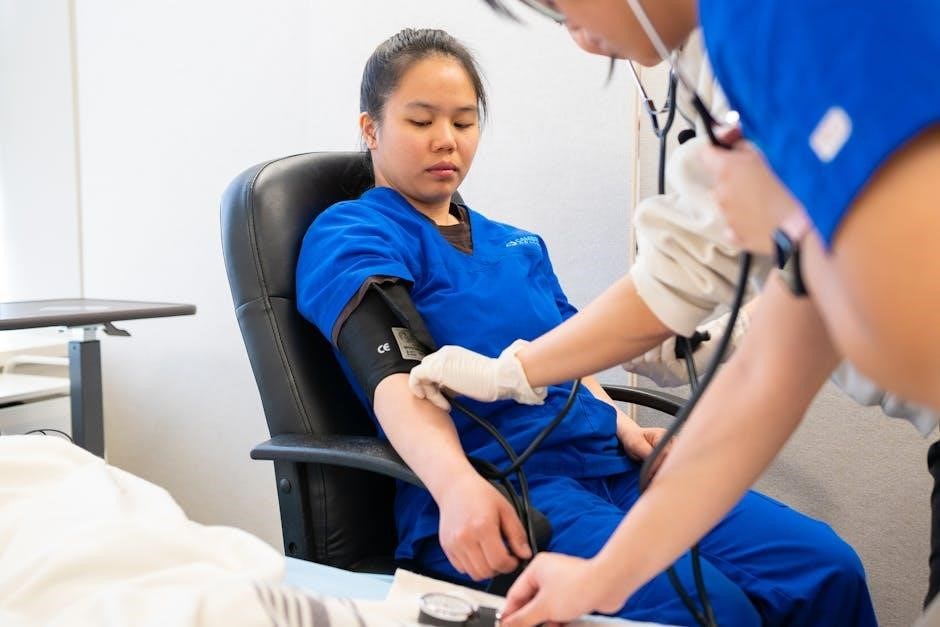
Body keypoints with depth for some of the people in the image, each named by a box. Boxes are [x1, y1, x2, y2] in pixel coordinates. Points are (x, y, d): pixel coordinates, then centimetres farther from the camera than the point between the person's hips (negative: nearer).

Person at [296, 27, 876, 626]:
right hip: (491, 484, -6)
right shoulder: (349, 235, 3)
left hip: (608, 462, 7)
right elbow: (397, 379, -14)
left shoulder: (520, 245, 25)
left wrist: (621, 425, 3)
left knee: (826, 566, -10)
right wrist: (457, 484, -32)